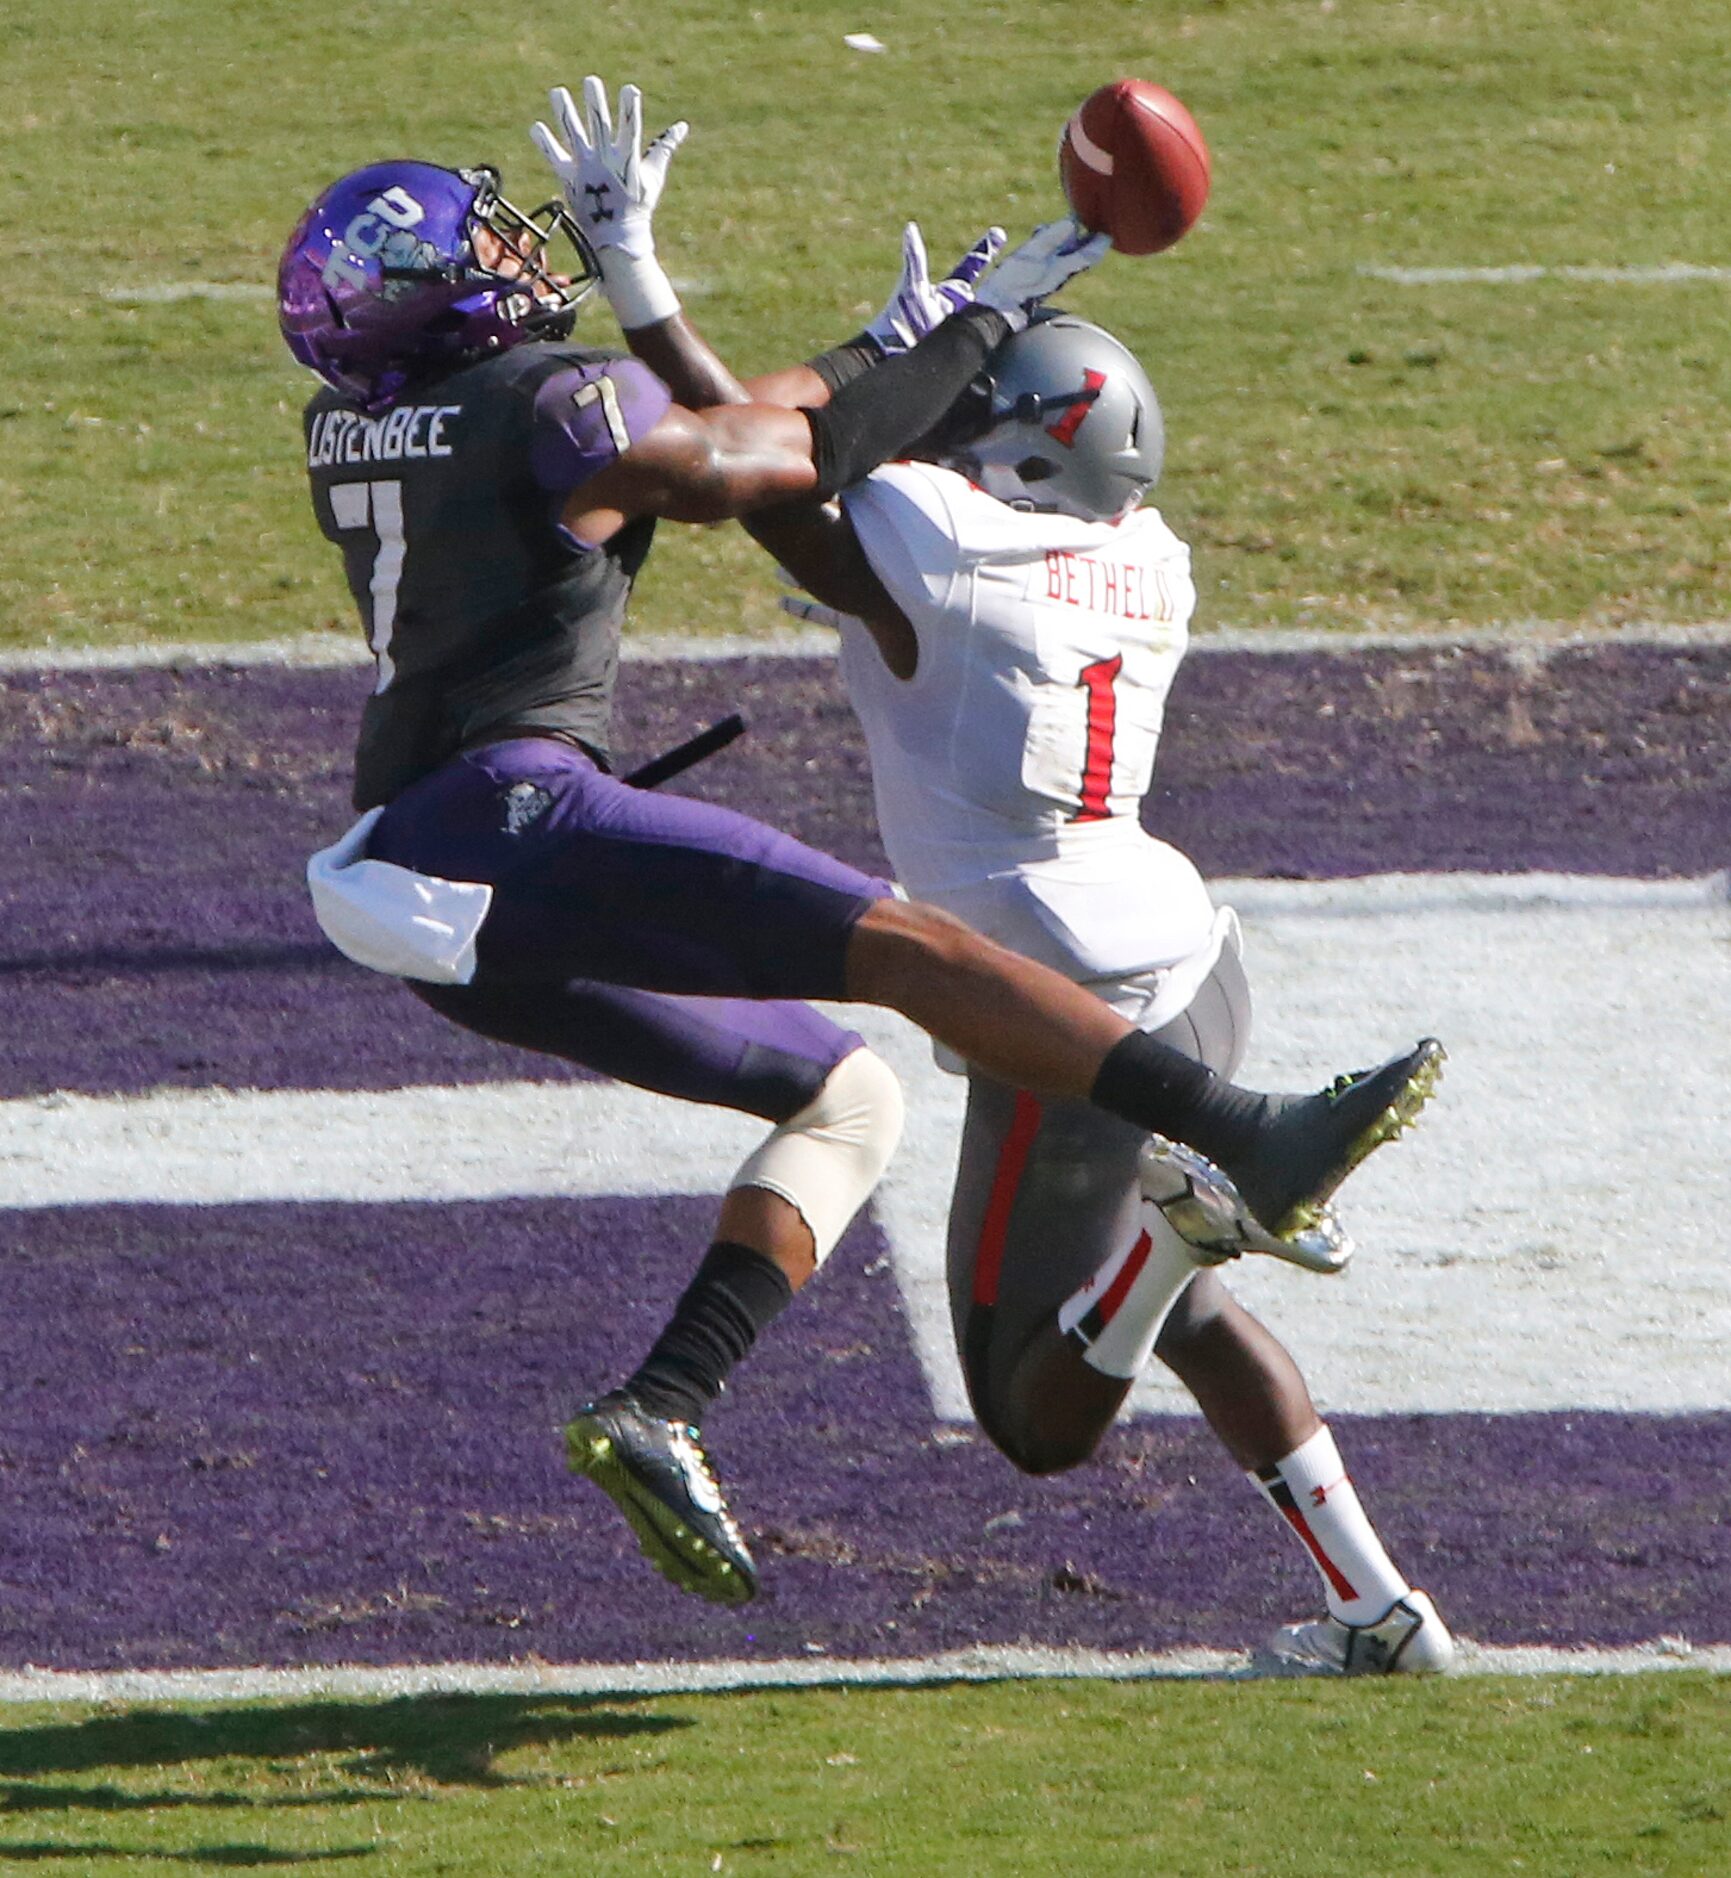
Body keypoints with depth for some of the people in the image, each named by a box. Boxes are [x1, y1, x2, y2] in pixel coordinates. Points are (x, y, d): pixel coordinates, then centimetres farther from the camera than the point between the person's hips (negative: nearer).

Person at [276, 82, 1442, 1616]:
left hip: (434, 914, 9)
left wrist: (610, 266, 41)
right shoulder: (563, 408, -7)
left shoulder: (348, 425, 17)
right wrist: (979, 327, 10)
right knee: (908, 948, -18)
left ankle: (658, 1414, -1)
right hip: (519, 818, -9)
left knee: (843, 1098, 13)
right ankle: (1248, 1145, -32)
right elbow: (811, 458, -1)